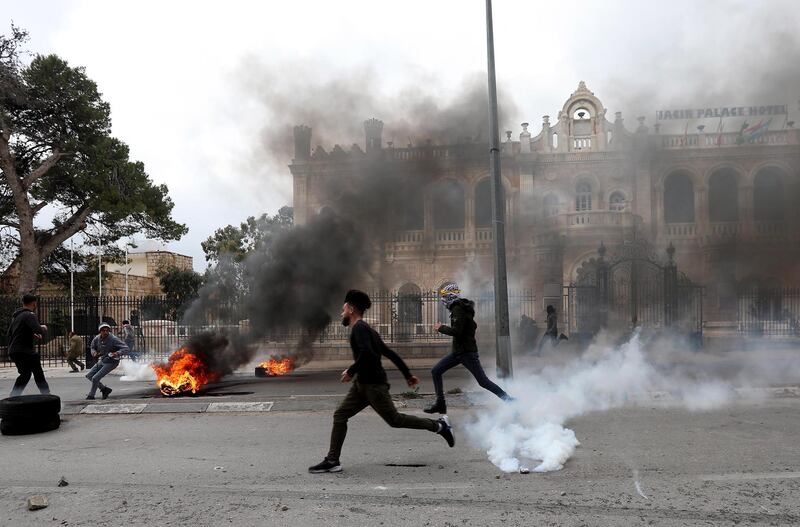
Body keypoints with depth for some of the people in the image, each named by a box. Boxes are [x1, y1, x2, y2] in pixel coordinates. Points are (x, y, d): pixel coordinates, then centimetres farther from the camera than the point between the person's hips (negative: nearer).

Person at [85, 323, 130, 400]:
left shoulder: (113, 339, -26)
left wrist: (117, 353, -48)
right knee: (89, 376, 12)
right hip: (101, 361, 7)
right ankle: (105, 389, 21)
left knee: (95, 378, -13)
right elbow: (92, 347, 14)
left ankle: (91, 396, 10)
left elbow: (125, 349, -29)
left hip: (111, 363, -7)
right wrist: (94, 353, -10)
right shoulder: (97, 339, -8)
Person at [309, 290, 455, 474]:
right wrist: (407, 374, 21)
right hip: (362, 383, 10)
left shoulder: (359, 328, -12)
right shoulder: (366, 329, 18)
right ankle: (332, 461, 5)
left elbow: (367, 353, -30)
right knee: (340, 416, 4)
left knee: (394, 420, 0)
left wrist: (351, 371, -19)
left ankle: (438, 425, 12)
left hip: (373, 384, -10)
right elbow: (390, 354, 19)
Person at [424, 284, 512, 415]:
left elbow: (456, 331, -26)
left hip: (467, 352, -10)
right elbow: (472, 325, 21)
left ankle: (509, 400, 1)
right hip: (458, 351, 10)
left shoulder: (458, 309, -16)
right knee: (436, 371, 7)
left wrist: (441, 328, -10)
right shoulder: (463, 308, 14)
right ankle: (440, 404, 10)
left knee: (483, 382, -7)